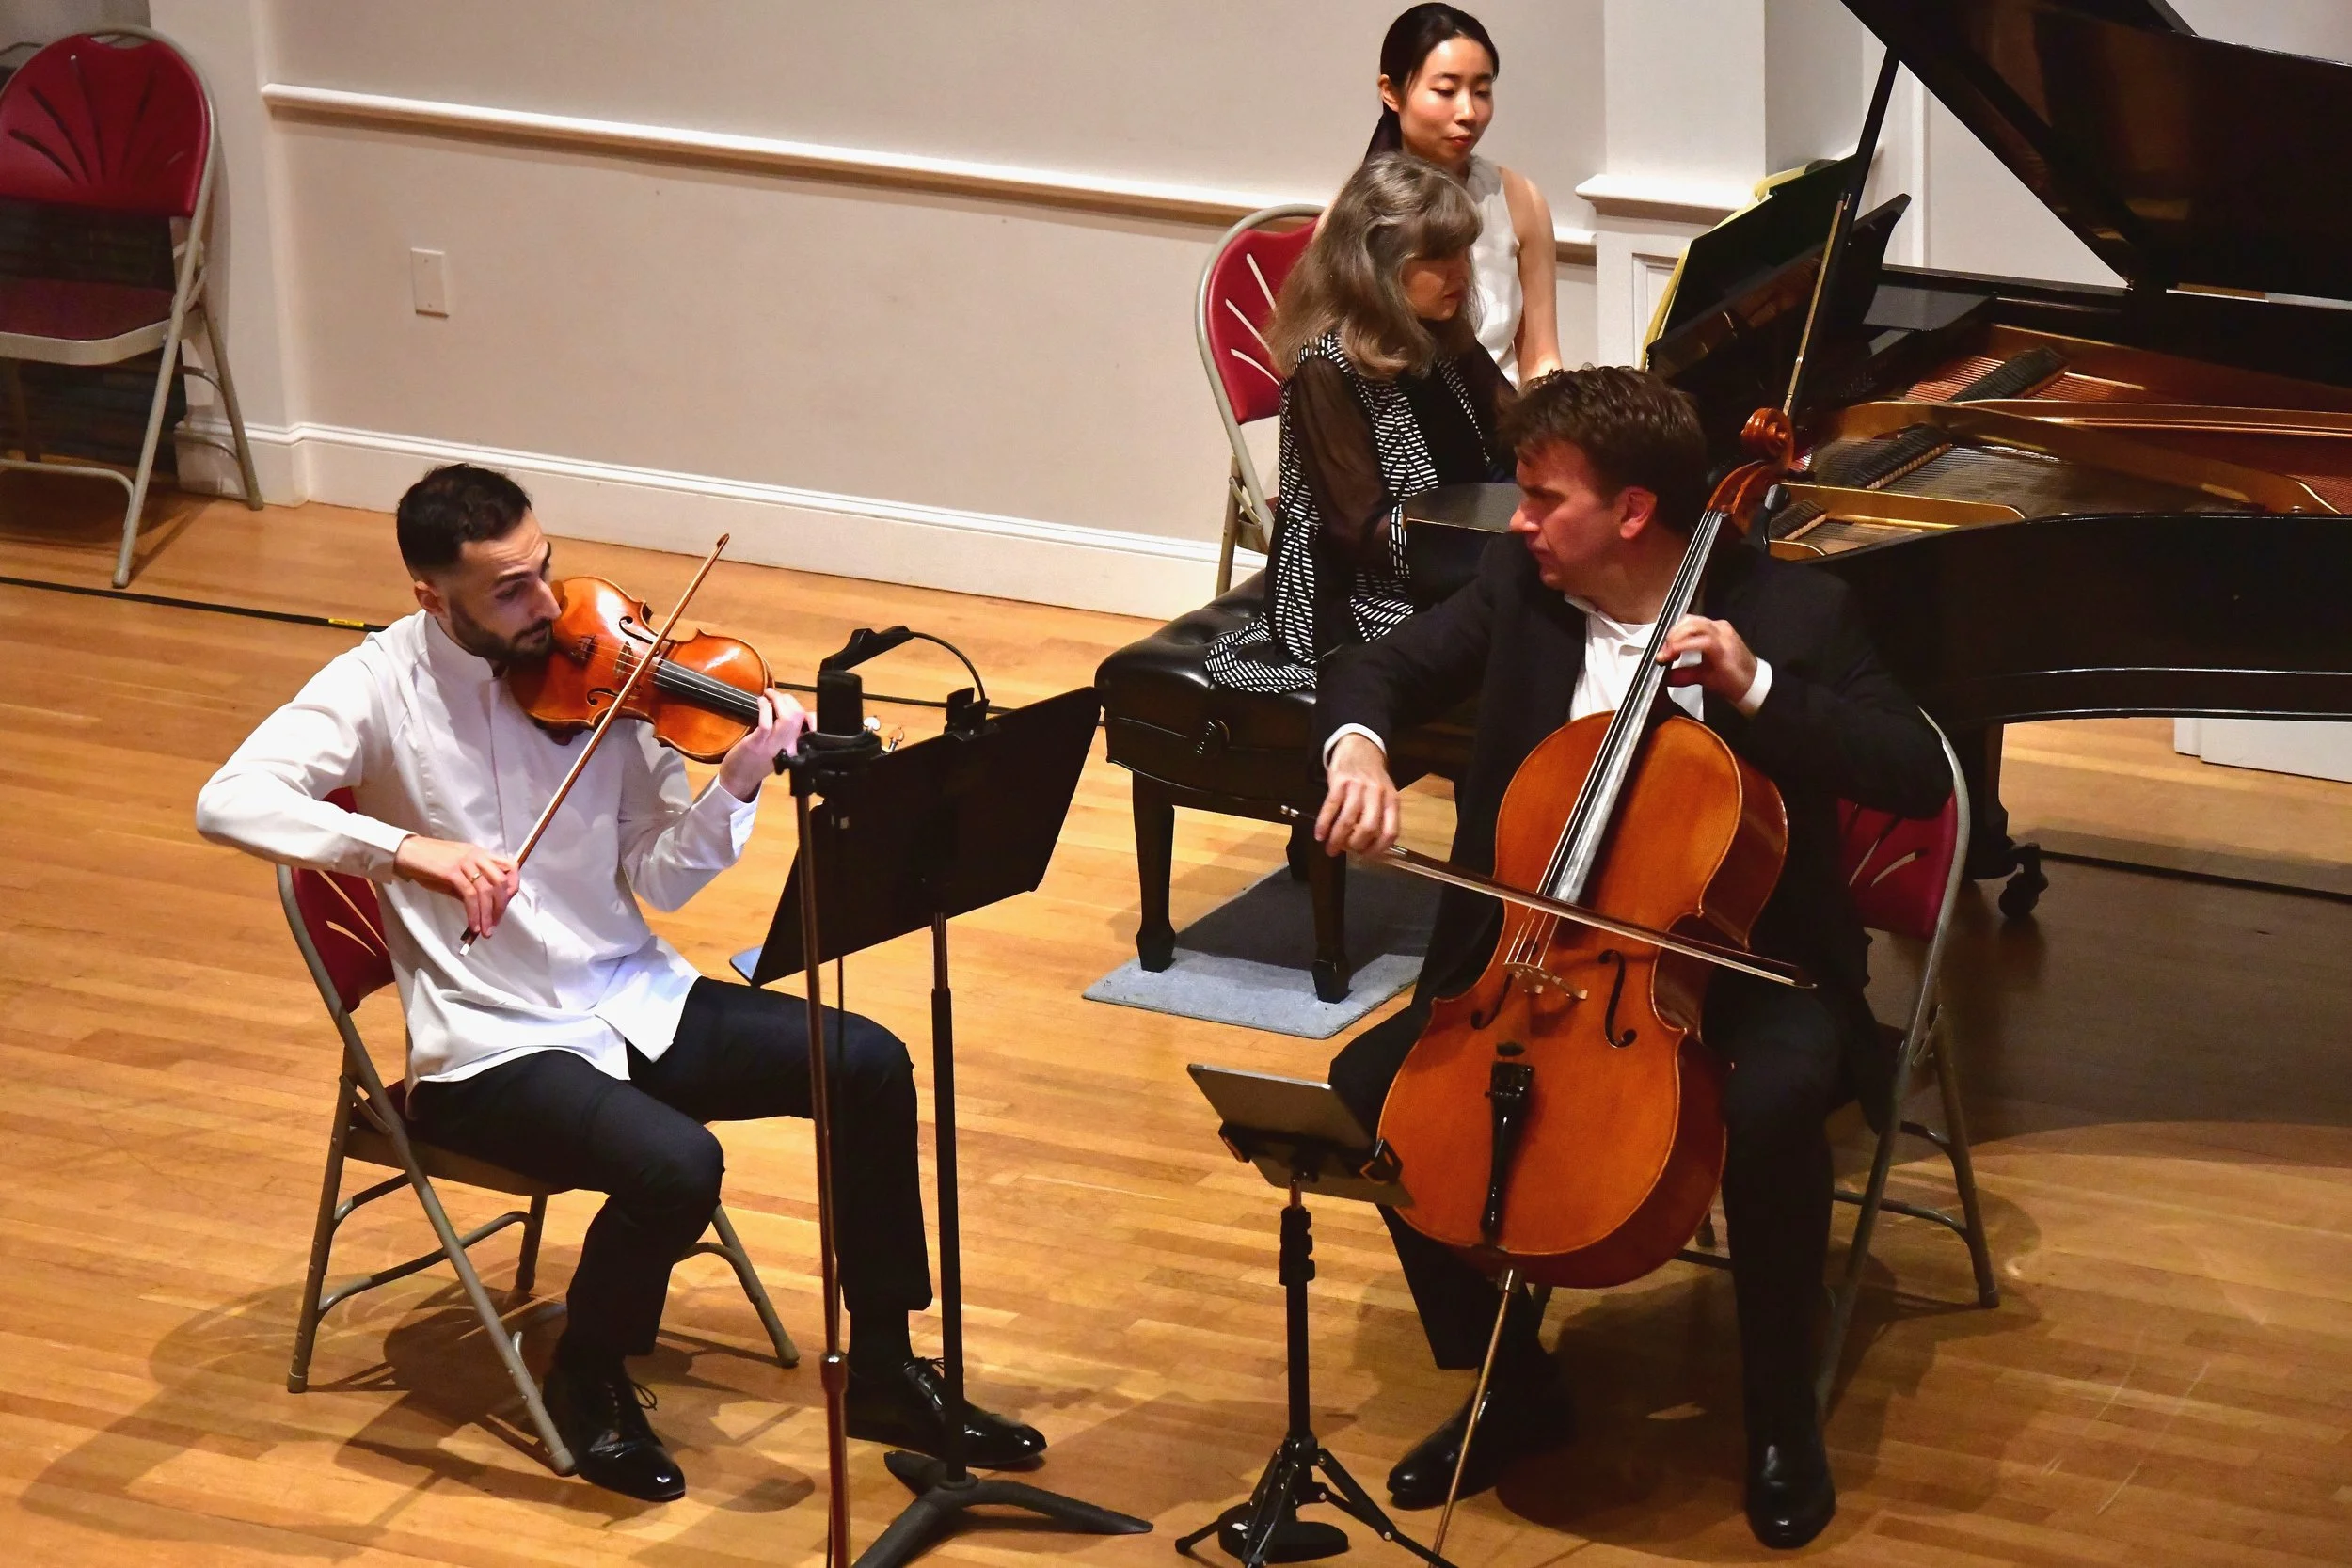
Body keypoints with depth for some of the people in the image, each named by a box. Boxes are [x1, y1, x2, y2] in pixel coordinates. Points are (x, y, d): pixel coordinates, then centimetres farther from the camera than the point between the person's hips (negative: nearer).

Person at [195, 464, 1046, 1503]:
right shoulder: (381, 687, -11)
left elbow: (662, 879, -1)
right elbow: (227, 802, -26)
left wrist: (738, 786, -20)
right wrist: (406, 848, -38)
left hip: (635, 1000, 5)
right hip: (495, 1048, -5)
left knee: (869, 1065, -8)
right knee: (677, 1166, -30)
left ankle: (883, 1373, 7)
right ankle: (588, 1383, 0)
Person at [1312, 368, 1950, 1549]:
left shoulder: (1790, 610, -9)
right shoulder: (1518, 587, 1)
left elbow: (1919, 779, -14)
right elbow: (1378, 672, 5)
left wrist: (1756, 689, -25)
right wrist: (1357, 745, -19)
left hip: (1739, 963, -4)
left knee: (1772, 1106, -35)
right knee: (1371, 1085, -16)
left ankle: (1780, 1412, -12)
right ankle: (1514, 1387, 1)